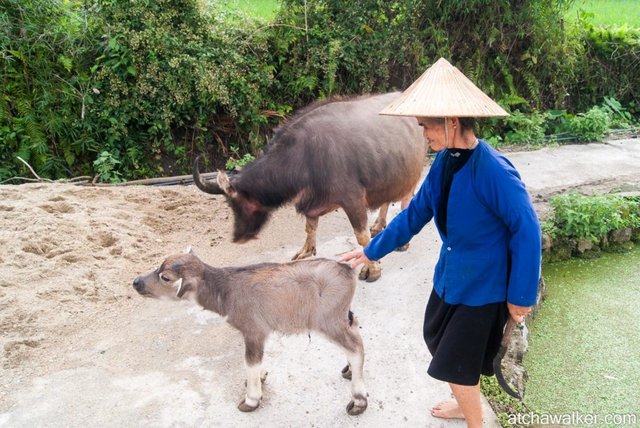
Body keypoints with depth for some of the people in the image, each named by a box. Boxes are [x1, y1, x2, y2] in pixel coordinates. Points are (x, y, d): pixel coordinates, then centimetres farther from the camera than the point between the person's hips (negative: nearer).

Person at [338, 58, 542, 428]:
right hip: (451, 276, 8)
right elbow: (415, 213, 7)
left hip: (483, 285, -8)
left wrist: (522, 295, -16)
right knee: (442, 345, 24)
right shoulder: (444, 161, -3)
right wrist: (372, 250, 11)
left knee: (456, 365, 4)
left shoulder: (493, 171, -27)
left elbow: (527, 231, -22)